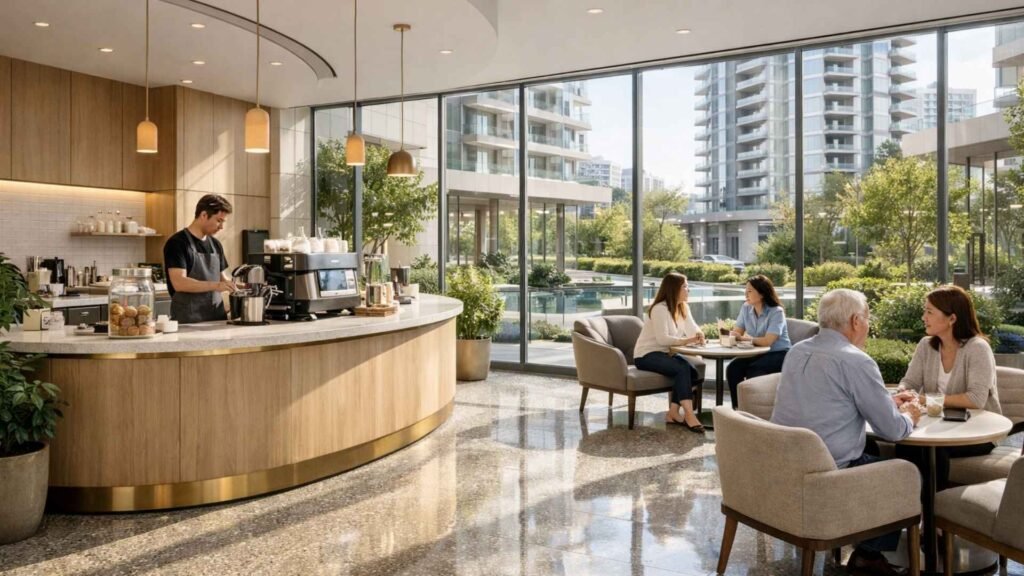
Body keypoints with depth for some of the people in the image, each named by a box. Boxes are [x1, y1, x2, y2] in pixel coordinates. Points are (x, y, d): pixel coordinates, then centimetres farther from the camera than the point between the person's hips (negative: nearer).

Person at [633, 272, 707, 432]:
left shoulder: (683, 307, 9)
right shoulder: (659, 309, -19)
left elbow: (692, 330, 10)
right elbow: (662, 339, -27)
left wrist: (698, 335, -15)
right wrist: (687, 340, -37)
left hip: (665, 353, 8)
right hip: (646, 355, -8)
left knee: (691, 370, -20)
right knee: (682, 369, -29)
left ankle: (673, 413, -15)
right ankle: (689, 414, -29)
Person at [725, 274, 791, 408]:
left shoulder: (776, 312, -18)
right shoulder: (746, 308, 1)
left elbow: (768, 341, -27)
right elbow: (737, 332, -3)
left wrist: (744, 338, -26)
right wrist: (726, 334, -25)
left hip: (779, 354, -5)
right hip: (758, 353, 6)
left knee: (753, 370, -31)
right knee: (733, 368, -20)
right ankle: (738, 407, -10)